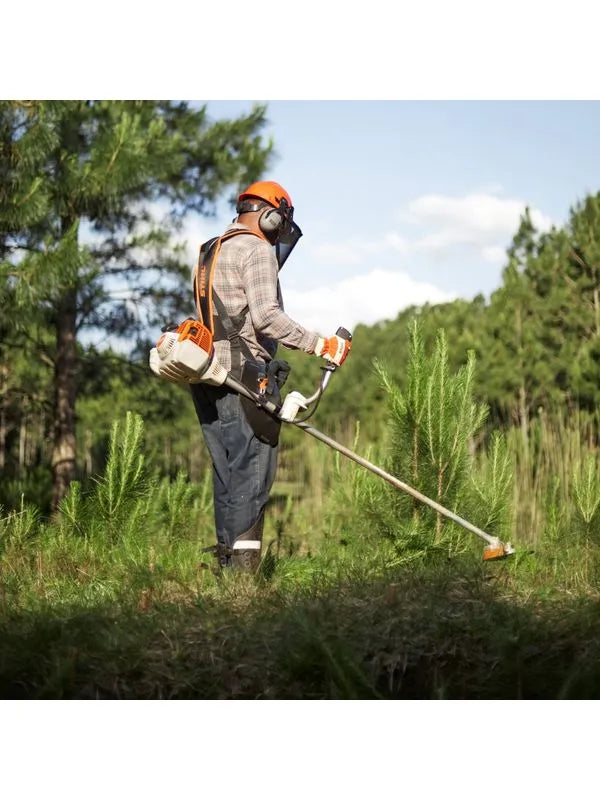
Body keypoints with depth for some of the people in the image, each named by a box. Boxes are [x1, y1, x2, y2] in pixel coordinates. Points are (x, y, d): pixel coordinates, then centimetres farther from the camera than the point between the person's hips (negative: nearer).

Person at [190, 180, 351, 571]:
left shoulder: (211, 253, 24)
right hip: (244, 377, -9)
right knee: (252, 472, -9)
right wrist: (322, 344, -13)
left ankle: (226, 563, 10)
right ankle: (242, 566, -13)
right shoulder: (256, 249, -5)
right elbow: (265, 316, -17)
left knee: (228, 473, 10)